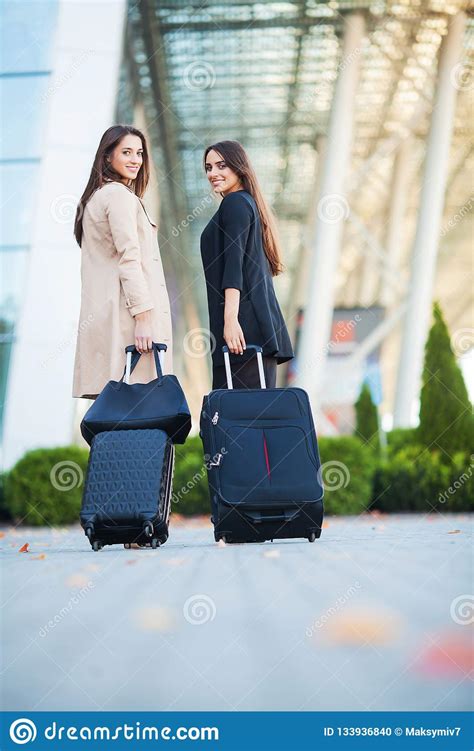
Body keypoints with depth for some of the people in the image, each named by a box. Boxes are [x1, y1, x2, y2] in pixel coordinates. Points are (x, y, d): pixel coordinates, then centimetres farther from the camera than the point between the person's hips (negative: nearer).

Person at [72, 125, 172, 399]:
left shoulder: (94, 196, 24)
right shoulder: (120, 195, -6)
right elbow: (129, 259, -15)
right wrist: (143, 317, -18)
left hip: (101, 313, 10)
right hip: (126, 313, -10)